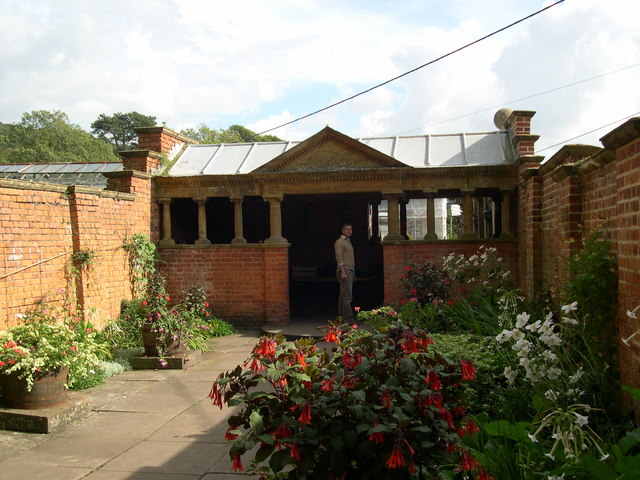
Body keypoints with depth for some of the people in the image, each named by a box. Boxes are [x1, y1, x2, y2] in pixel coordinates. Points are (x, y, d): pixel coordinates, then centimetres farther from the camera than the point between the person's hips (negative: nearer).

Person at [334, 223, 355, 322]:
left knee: (343, 296, 11)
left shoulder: (348, 242, 22)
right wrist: (343, 272, -24)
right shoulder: (339, 242, -6)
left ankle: (341, 318, 14)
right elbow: (339, 258, -15)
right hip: (344, 271, -9)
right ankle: (348, 320, -14)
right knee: (347, 297, -13)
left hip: (350, 271, 9)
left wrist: (353, 273, 21)